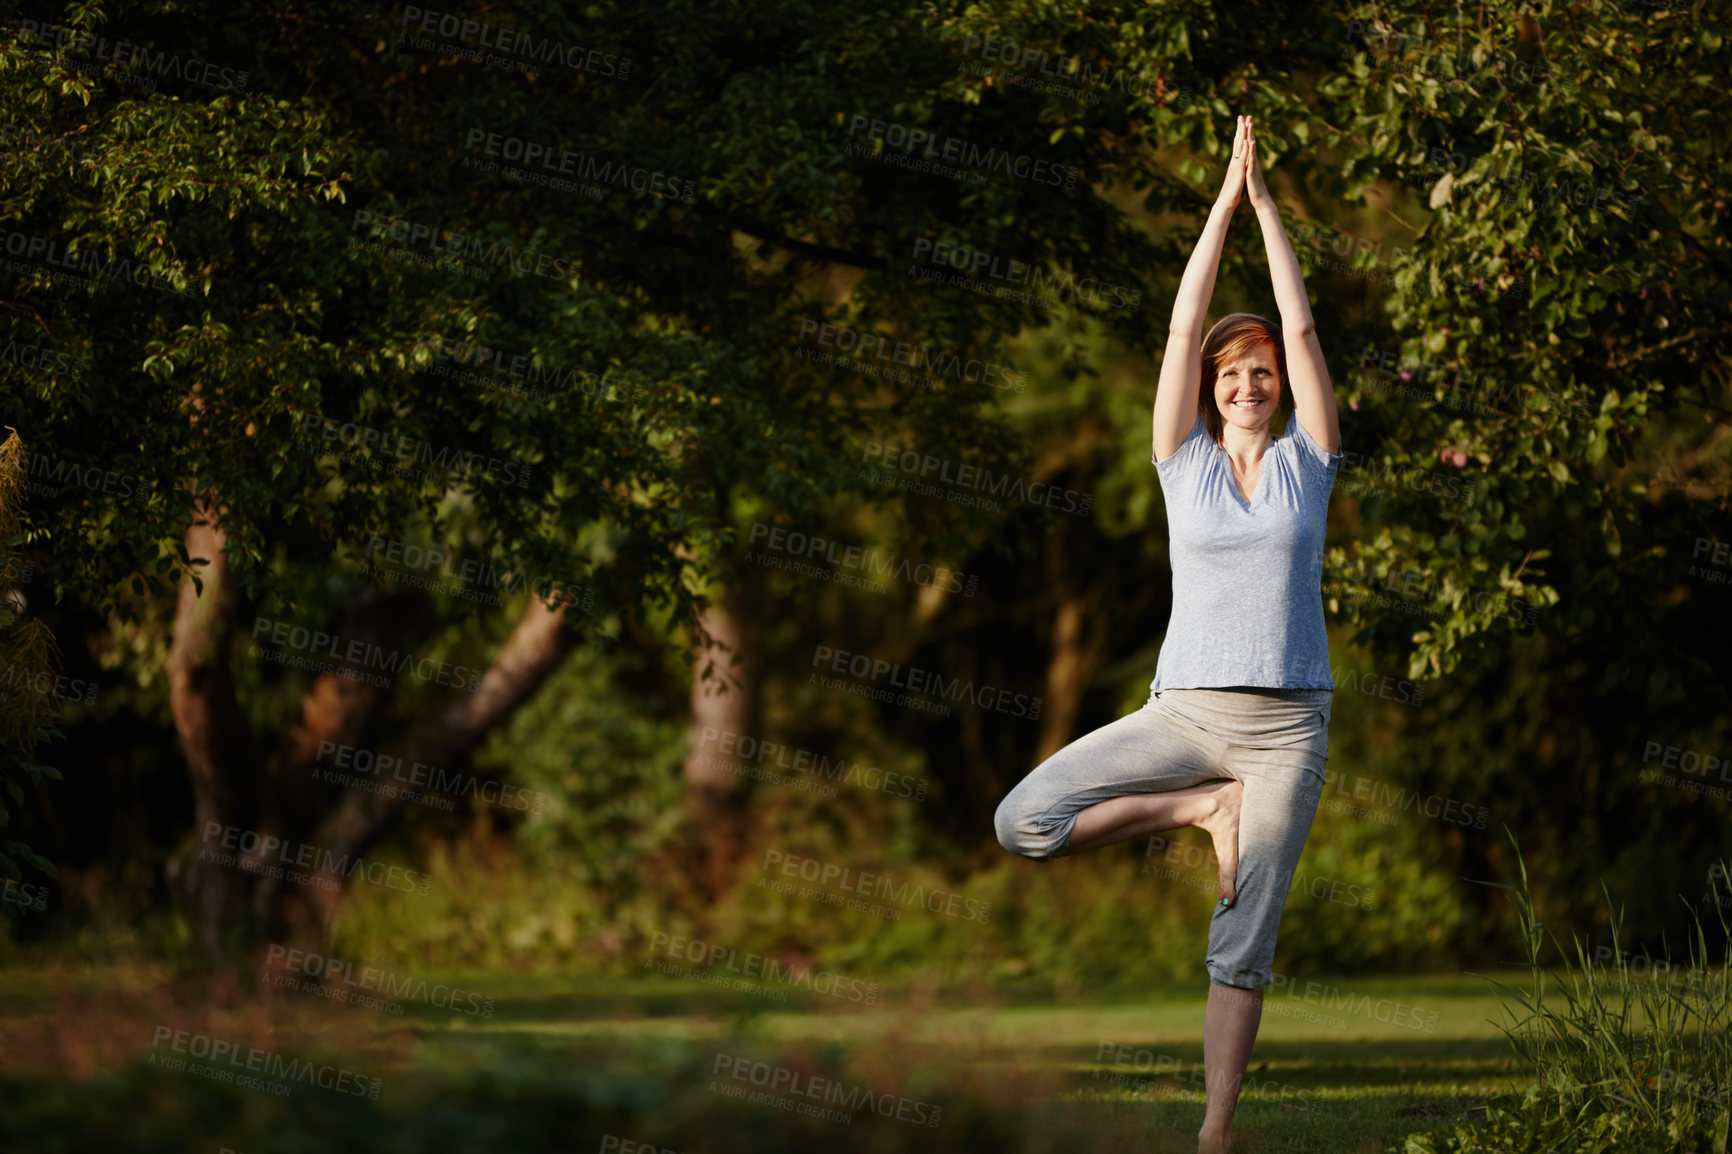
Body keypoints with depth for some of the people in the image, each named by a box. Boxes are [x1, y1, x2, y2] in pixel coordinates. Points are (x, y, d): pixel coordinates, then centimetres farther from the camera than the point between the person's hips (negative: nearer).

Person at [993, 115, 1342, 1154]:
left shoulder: (1306, 462, 9)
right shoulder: (1187, 461, 8)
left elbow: (1303, 334, 5)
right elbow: (1185, 327, 5)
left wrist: (1269, 204, 8)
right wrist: (1227, 197, 4)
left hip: (1288, 725, -1)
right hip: (1185, 709, 1)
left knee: (1242, 949, -1)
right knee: (1025, 823, -13)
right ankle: (1202, 809, 2)